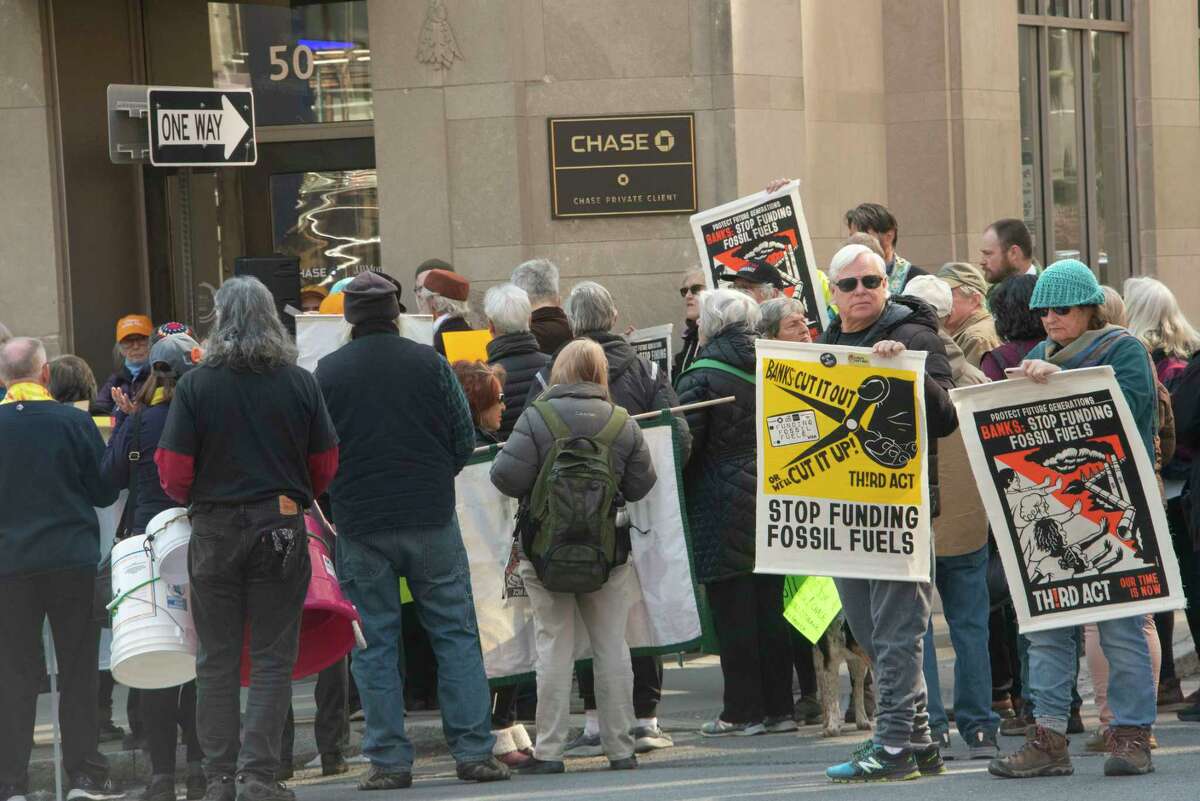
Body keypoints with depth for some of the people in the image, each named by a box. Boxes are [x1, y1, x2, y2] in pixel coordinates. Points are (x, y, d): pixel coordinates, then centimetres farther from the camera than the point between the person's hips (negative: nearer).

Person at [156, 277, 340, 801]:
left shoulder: (195, 385, -6)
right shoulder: (300, 384, -1)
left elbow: (173, 472, -6)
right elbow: (326, 466, 4)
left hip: (214, 529, 0)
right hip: (282, 527, 0)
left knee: (217, 659, 8)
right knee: (272, 658, 3)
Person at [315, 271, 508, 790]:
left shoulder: (326, 373, -3)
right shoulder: (429, 363, -2)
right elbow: (465, 440, 1)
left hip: (360, 527, 0)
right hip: (432, 521, 0)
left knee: (375, 644, 4)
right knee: (455, 634, 6)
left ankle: (389, 761, 2)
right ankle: (473, 751, 3)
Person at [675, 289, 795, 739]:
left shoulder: (703, 376, -11)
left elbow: (686, 444, -13)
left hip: (721, 505, -6)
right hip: (771, 499, 6)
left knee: (732, 611, -2)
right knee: (770, 606, 10)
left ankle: (743, 711, -1)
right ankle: (778, 707, 13)